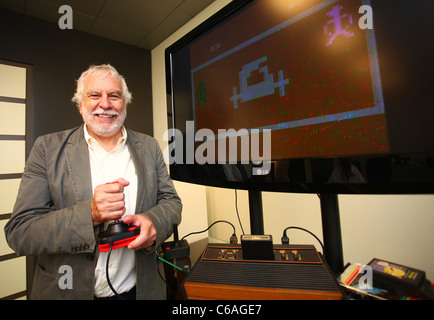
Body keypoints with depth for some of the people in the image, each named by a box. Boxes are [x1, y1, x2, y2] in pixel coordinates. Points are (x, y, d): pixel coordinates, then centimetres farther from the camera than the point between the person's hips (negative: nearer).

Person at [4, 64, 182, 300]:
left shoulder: (149, 147, -2)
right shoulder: (48, 148, -7)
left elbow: (171, 201, -1)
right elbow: (18, 232, -11)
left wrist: (153, 221, -22)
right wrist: (89, 214, -27)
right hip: (67, 290, -1)